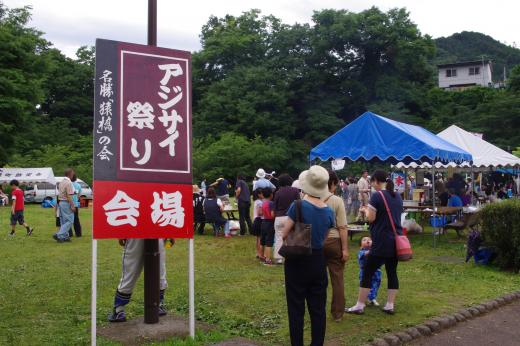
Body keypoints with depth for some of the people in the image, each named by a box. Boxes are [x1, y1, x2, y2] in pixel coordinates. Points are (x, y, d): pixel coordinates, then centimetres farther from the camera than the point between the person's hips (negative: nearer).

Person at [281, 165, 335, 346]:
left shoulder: (297, 206, -17)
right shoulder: (329, 211, -2)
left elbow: (284, 234, -10)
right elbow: (323, 239, 8)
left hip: (297, 261, -4)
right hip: (318, 261, 4)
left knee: (296, 308, 6)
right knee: (318, 308, 12)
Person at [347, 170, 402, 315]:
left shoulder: (377, 196, -13)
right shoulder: (397, 196, 10)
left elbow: (371, 218, -15)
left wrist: (366, 211, 5)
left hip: (382, 242, -7)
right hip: (396, 240, 7)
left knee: (368, 272, 1)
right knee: (392, 272, 10)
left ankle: (359, 306, 4)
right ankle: (390, 305, 11)